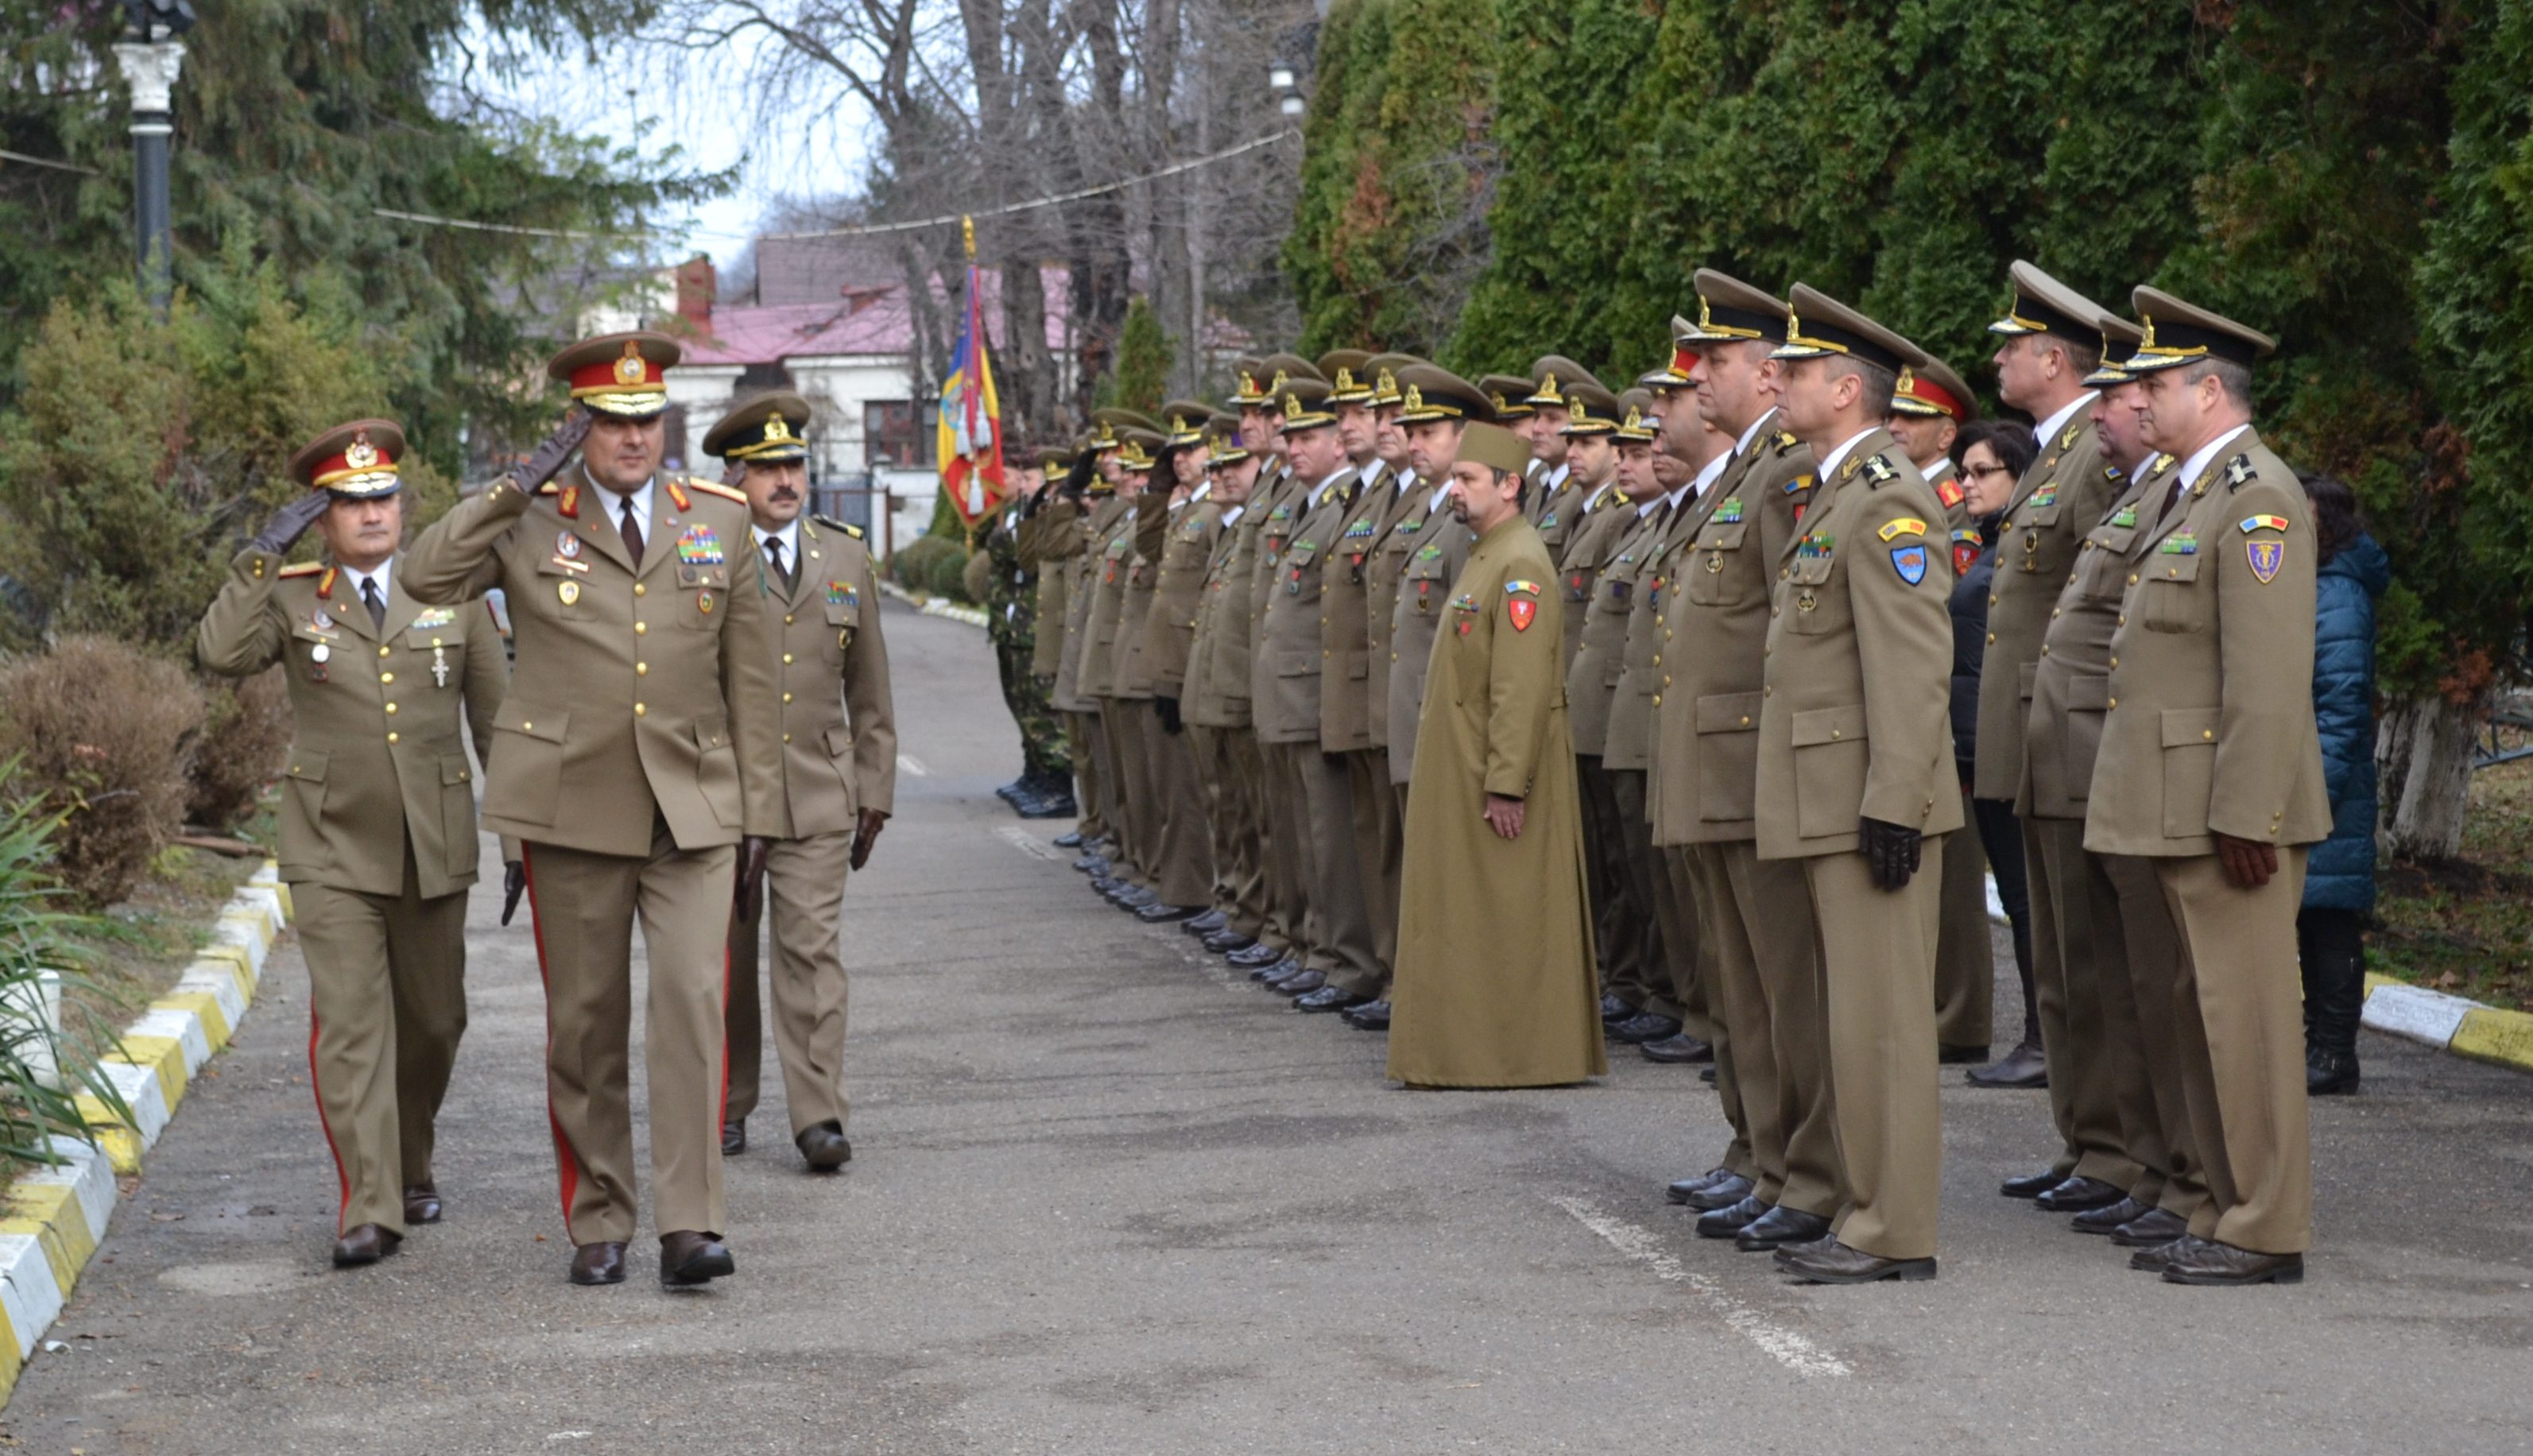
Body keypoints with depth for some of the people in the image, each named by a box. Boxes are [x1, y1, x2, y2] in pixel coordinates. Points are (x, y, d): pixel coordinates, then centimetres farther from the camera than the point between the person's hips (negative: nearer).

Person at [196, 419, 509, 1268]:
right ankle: (368, 1211, -12)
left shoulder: (453, 594, 5)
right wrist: (261, 558, -18)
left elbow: (496, 716, 8)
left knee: (432, 1022, 12)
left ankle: (411, 1166, 36)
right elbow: (220, 656, -16)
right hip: (332, 853, -2)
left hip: (434, 848, 2)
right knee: (348, 1024, -11)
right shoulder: (290, 597, 2)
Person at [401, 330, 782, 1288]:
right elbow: (425, 578, -12)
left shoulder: (721, 523, 10)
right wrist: (515, 487, -13)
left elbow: (750, 681, 11)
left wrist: (759, 815, 7)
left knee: (693, 1002, -13)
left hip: (694, 806, 0)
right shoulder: (529, 523, 4)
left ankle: (690, 1225, -13)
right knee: (584, 1022, 5)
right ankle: (596, 1224, 16)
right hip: (572, 810, 0)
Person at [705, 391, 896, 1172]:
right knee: (724, 954, 8)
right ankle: (727, 1106, 21)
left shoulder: (846, 557, 9)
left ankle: (819, 1116, -8)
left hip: (818, 792, 1)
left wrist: (876, 790, 11)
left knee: (812, 948, -7)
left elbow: (871, 691, 14)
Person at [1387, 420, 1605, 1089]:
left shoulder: (1521, 566, -16)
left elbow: (1523, 688, -22)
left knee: (1505, 918, -4)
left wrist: (1506, 785, -24)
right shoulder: (1483, 557, 15)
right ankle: (1470, 1043, 19)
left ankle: (1514, 1055, 2)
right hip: (1459, 774, 10)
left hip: (1495, 778, -10)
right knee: (1462, 913, 13)